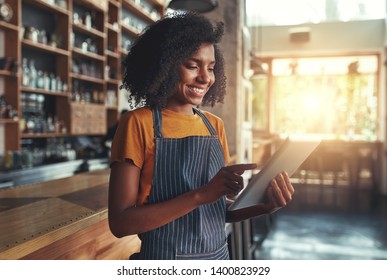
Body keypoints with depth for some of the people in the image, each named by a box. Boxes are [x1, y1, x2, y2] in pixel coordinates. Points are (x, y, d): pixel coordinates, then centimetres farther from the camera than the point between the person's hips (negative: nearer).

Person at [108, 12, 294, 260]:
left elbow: (220, 209, 7)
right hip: (164, 256, -5)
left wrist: (265, 205, -11)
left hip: (218, 255, 5)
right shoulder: (139, 123, -14)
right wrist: (200, 194, -26)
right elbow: (120, 222, -19)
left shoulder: (215, 125, 2)